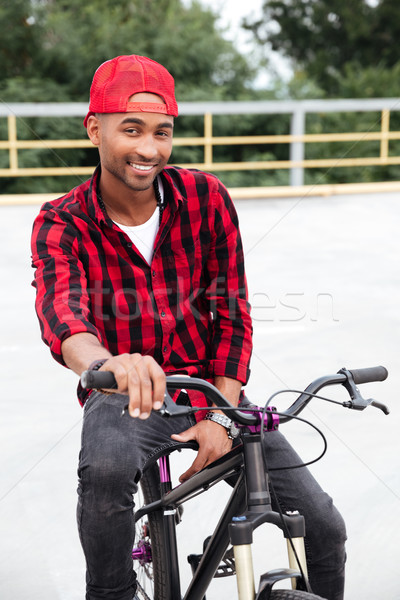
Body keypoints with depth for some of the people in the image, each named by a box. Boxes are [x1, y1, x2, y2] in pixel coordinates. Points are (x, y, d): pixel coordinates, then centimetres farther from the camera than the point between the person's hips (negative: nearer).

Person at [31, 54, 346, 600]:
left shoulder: (206, 197, -5)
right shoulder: (62, 225, -11)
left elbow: (232, 313, -2)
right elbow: (61, 313, -32)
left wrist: (221, 418, -13)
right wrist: (110, 364, -56)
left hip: (210, 388, 2)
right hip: (124, 397, -2)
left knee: (323, 527, -8)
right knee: (105, 470, -37)